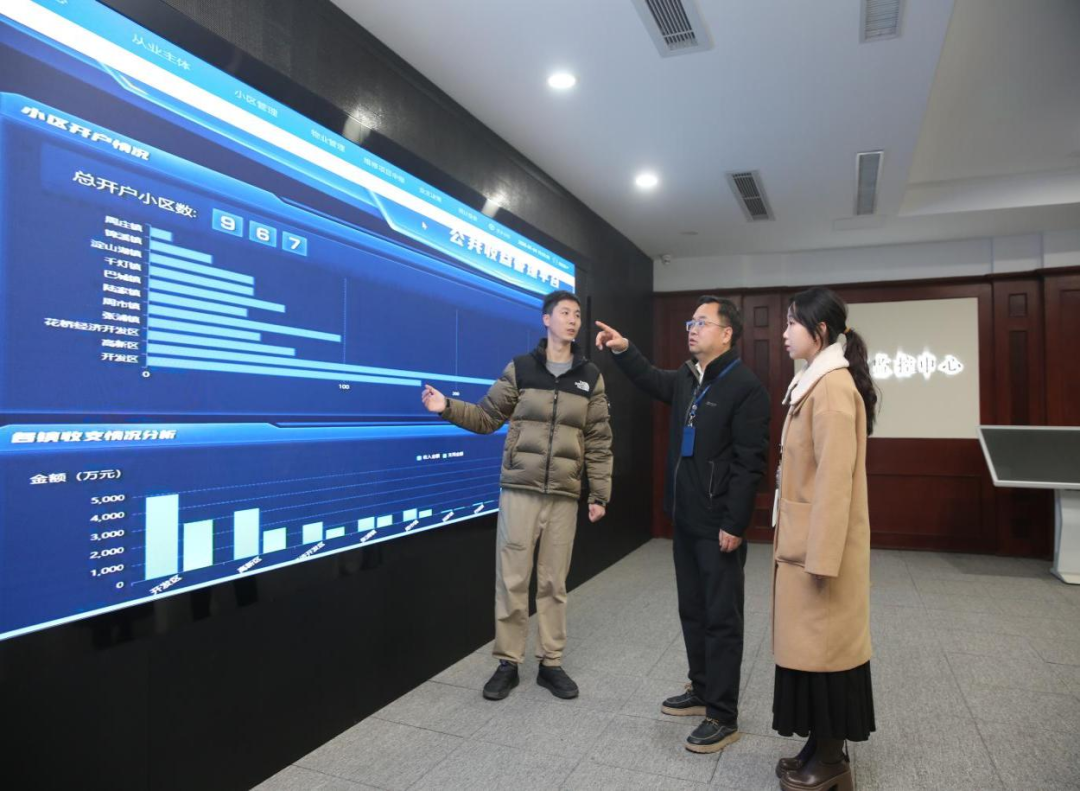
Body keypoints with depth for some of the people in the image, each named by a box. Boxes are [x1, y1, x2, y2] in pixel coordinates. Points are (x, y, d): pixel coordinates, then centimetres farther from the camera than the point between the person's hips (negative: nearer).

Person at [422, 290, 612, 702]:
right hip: (519, 488, -1)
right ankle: (508, 663, 19)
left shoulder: (590, 377, 5)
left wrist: (599, 494, 4)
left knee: (553, 582, 9)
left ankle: (551, 663, 24)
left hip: (564, 495, 1)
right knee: (511, 579, 4)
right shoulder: (520, 368, 1)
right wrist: (447, 407, -10)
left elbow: (598, 442, 6)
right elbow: (487, 417, 6)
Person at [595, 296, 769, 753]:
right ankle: (701, 690, 34)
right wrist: (623, 350, 11)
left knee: (721, 619, 2)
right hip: (685, 519, 8)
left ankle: (723, 716, 15)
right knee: (692, 611, 18)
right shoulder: (686, 380, 9)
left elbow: (749, 463, -18)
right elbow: (651, 380, 29)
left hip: (719, 525, -8)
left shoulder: (745, 387, -15)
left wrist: (734, 524, -19)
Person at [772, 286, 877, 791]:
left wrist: (822, 556, -21)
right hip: (807, 537, 9)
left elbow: (835, 477, -22)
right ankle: (821, 748, 29)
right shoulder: (816, 382, 13)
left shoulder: (833, 386, -18)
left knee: (823, 645, 3)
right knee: (812, 643, 16)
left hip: (822, 541, -9)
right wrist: (809, 547, 17)